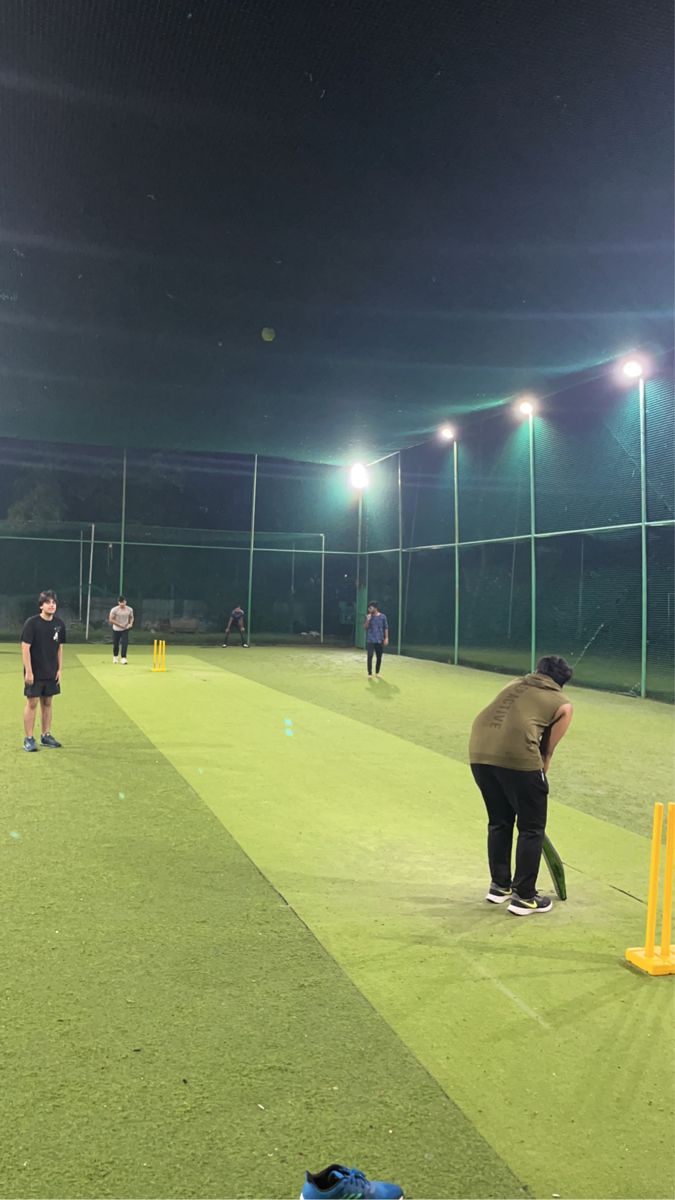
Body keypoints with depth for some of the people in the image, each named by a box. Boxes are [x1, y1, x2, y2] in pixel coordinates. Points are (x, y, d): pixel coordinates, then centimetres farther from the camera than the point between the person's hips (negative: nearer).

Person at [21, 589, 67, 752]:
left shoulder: (59, 624, 3)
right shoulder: (32, 623, -12)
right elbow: (25, 648, -13)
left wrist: (59, 669, 7)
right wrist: (28, 671, -16)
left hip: (51, 673, 5)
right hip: (34, 673, -5)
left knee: (47, 703, 12)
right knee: (32, 703, -1)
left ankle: (46, 735, 23)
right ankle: (28, 739, 7)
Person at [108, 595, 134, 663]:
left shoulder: (130, 609, -3)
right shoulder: (114, 610, -13)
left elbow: (131, 618, 12)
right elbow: (110, 620, -12)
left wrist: (131, 623, -9)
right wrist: (119, 625, -20)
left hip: (125, 629, 1)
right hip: (116, 630, -1)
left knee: (125, 644, -14)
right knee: (116, 644, 9)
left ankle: (123, 658, -14)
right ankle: (115, 657, 33)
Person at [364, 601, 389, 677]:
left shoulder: (382, 616, -1)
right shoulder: (368, 617, 1)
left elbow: (386, 628, 2)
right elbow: (365, 627, -1)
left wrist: (386, 638, -4)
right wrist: (368, 620, -16)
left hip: (380, 640, 1)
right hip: (370, 640, -1)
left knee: (379, 657, 8)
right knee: (370, 656, -9)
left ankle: (377, 672, 23)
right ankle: (370, 673, -4)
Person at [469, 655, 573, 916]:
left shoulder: (515, 684, 30)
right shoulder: (562, 705, 16)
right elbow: (547, 750, 14)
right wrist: (538, 782, 26)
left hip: (479, 751, 5)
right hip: (516, 755, -5)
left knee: (498, 822, 24)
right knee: (532, 828, 13)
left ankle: (499, 886, 35)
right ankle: (524, 897, 21)